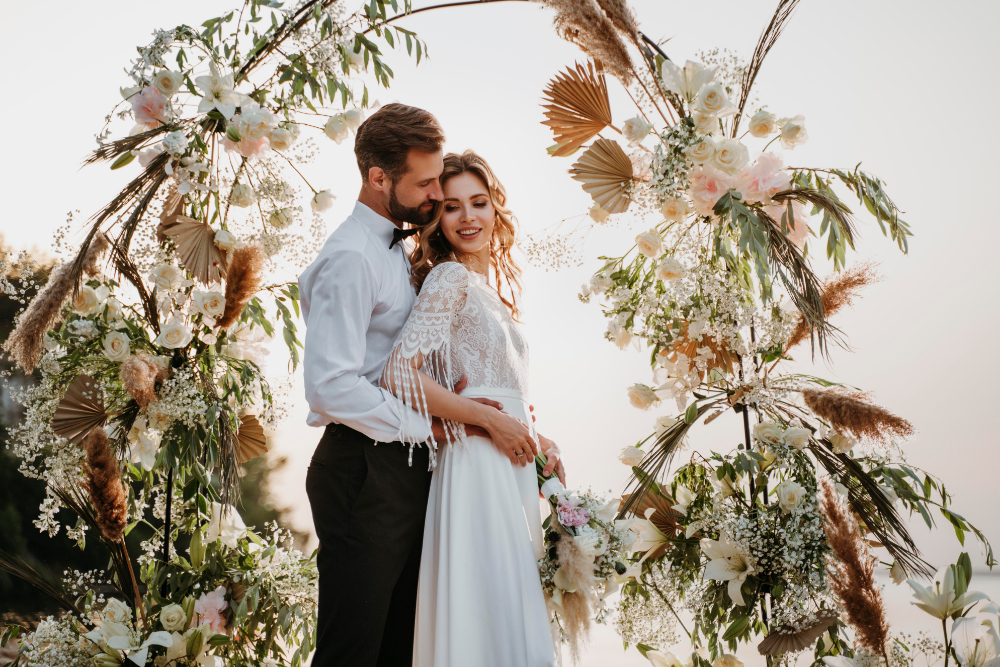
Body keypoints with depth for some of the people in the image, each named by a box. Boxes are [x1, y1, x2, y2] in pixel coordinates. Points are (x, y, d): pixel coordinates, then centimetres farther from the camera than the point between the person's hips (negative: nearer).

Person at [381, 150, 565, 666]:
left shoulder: (490, 284, 17)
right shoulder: (450, 278, -10)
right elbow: (401, 374, -23)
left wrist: (532, 435, 10)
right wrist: (491, 420, -16)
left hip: (509, 466, 9)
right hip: (477, 465, -9)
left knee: (509, 613, 12)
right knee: (489, 615, -7)